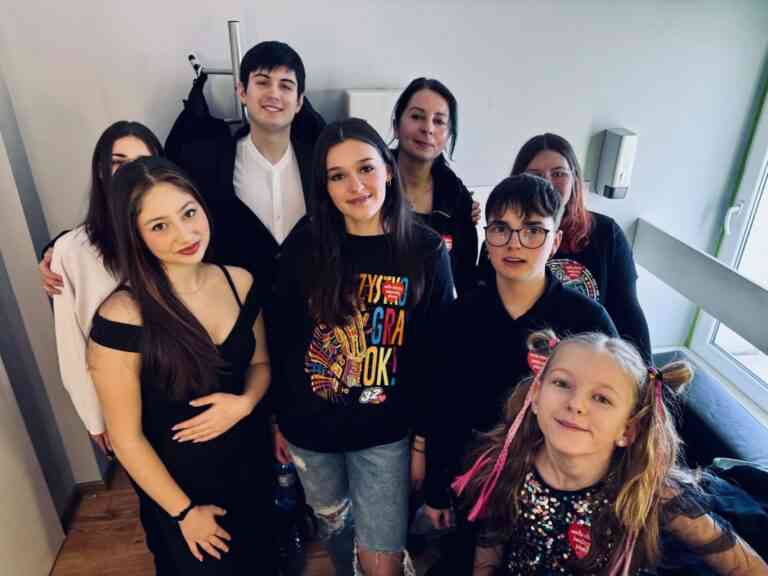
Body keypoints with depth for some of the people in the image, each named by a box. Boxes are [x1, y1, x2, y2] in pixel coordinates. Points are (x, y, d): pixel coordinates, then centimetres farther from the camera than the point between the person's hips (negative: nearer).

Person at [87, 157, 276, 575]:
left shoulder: (240, 282, -10)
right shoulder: (121, 318, -26)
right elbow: (126, 437, -17)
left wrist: (245, 402, -19)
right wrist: (184, 511, -8)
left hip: (251, 462, 4)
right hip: (180, 482, -4)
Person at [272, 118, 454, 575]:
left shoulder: (427, 252, -12)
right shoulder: (303, 246, -9)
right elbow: (282, 339, -1)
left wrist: (425, 436, -2)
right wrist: (277, 420, 5)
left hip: (385, 433, -2)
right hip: (308, 426, 2)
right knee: (334, 525, 26)